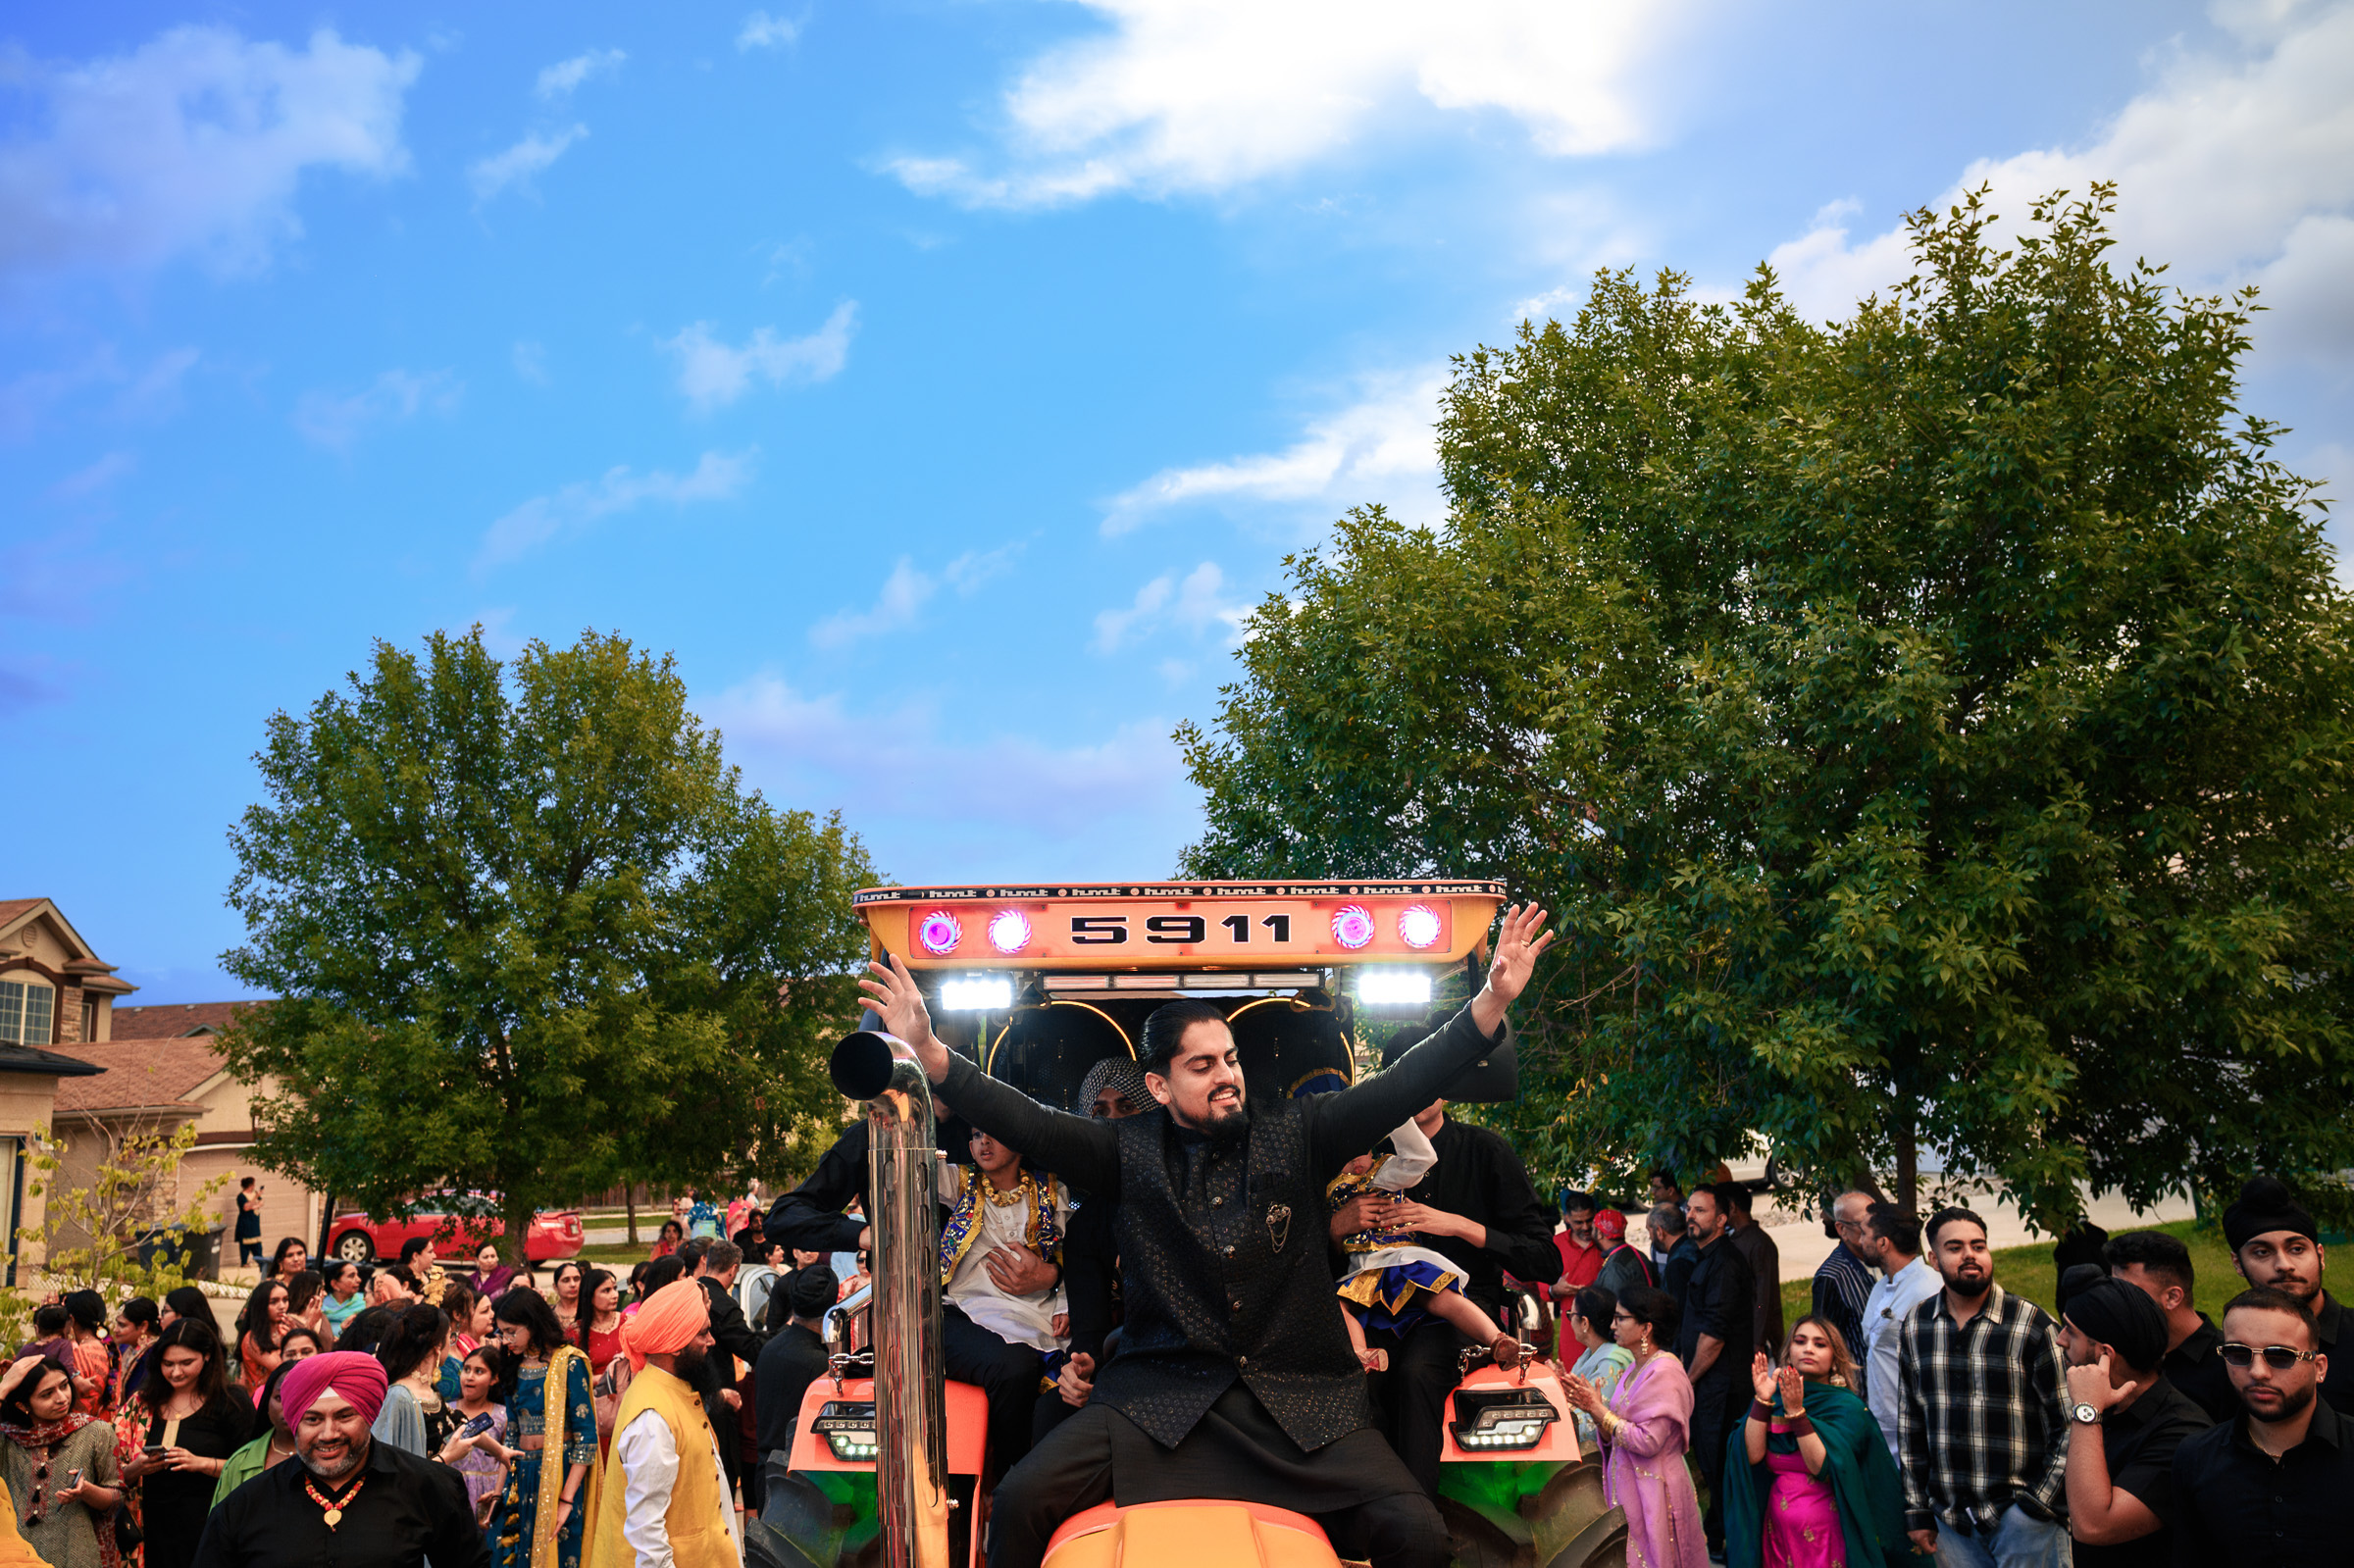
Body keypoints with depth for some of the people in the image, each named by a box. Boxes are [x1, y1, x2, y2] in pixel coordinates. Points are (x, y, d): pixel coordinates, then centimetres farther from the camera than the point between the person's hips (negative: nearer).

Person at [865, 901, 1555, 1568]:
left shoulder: (1293, 1134, 8)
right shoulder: (1130, 1151, 7)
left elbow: (1399, 1087, 1)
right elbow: (1029, 1122, -2)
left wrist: (1493, 1000, -10)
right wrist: (930, 1054, -16)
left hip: (1298, 1393, 1)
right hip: (1159, 1387, 0)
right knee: (1022, 1499, -20)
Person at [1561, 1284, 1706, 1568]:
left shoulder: (1664, 1373, -16)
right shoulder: (1635, 1370, 11)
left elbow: (1648, 1441, -22)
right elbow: (1614, 1438, 11)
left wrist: (1600, 1410, -16)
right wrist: (1592, 1408, -4)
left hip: (1653, 1490, -8)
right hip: (1626, 1487, 8)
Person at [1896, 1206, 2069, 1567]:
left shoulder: (2032, 1324, -7)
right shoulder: (1916, 1327, 4)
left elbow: (2069, 1423, -4)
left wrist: (2041, 1502, -8)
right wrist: (1916, 1510, 9)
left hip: (2022, 1519, -3)